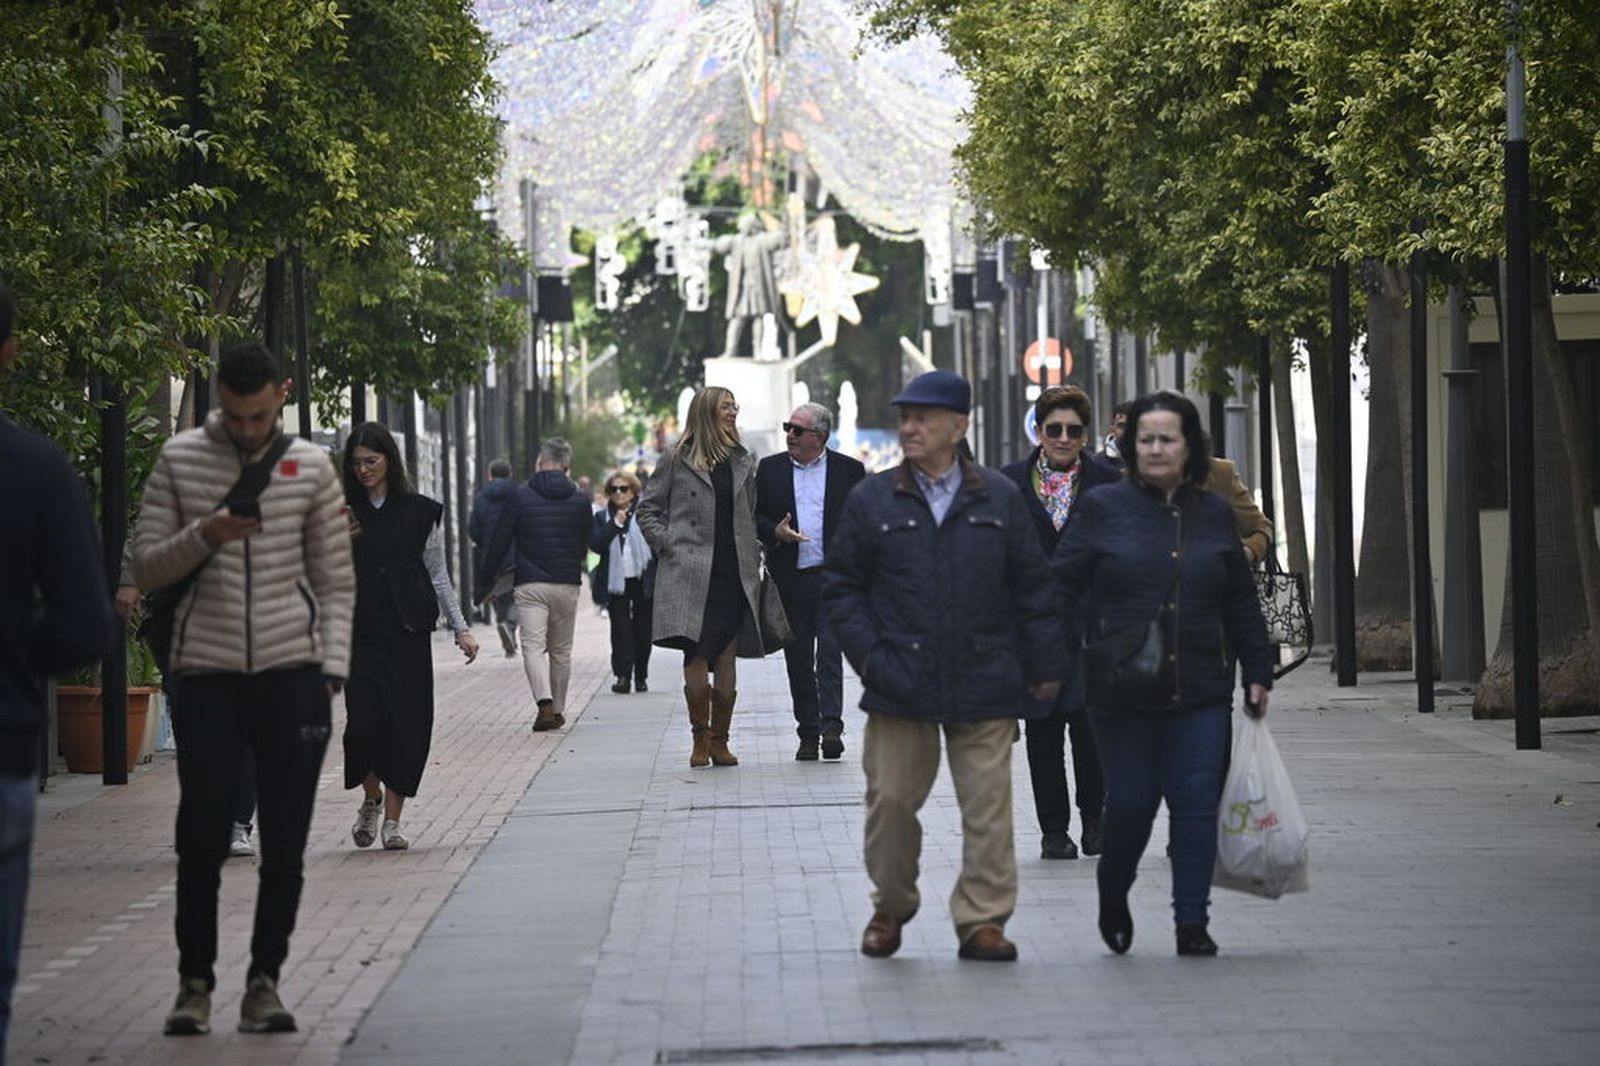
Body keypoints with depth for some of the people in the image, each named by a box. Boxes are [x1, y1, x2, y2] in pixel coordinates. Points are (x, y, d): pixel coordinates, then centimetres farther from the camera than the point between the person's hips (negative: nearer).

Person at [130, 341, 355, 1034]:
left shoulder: (310, 466, 5)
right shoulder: (179, 461, 4)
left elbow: (335, 582, 7)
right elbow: (146, 568, 4)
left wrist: (331, 670, -3)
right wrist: (204, 536, -14)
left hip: (293, 673, 1)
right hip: (207, 672, -1)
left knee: (285, 843, 3)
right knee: (202, 838, -1)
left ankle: (265, 980, 13)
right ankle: (195, 982, 11)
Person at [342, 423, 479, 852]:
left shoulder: (420, 512, 6)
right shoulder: (345, 513, 8)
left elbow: (437, 575, 11)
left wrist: (460, 628, 7)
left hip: (408, 632, 0)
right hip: (361, 632, 0)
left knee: (406, 723, -3)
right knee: (364, 717, -12)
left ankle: (392, 820, 5)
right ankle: (371, 797, 14)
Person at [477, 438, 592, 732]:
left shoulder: (521, 497, -4)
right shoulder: (580, 501, 4)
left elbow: (498, 543, -3)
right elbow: (587, 545, 14)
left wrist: (484, 582, 6)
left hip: (530, 585, -3)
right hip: (567, 586, 3)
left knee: (533, 646, -6)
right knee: (561, 650, 14)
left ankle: (545, 704, -25)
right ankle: (558, 710, 19)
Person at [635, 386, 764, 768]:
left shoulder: (744, 463, 14)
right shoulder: (677, 461, 3)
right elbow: (647, 509, 8)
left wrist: (753, 555, 11)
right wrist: (667, 545, -3)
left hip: (734, 575, 4)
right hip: (690, 576, -3)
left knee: (726, 660, 2)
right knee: (695, 657, -10)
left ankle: (720, 741, 9)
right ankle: (700, 738, 2)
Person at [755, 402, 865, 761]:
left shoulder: (848, 470, 5)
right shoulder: (770, 469, 10)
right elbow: (754, 516, 11)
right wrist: (775, 532, -10)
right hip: (790, 580, 3)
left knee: (829, 653, -12)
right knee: (798, 660, 5)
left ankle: (831, 726, -16)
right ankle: (808, 733, 11)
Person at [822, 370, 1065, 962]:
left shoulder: (999, 500, 7)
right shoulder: (872, 502, 6)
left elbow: (1032, 588, 10)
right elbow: (841, 589, 9)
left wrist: (1046, 666, 6)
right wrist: (867, 655, -3)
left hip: (984, 686, 0)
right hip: (900, 686, 0)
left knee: (987, 807, -2)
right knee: (891, 801, 3)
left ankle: (982, 920, 5)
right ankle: (890, 909, 22)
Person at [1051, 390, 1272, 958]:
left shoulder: (1214, 516, 11)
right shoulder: (1102, 508, 2)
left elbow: (1241, 603, 16)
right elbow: (1062, 586, 2)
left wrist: (1257, 672, 13)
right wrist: (1079, 648, -7)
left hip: (1201, 692, 2)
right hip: (1121, 692, -2)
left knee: (1197, 803, -2)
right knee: (1130, 802, 1)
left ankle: (1192, 921, 5)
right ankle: (1113, 897, 28)